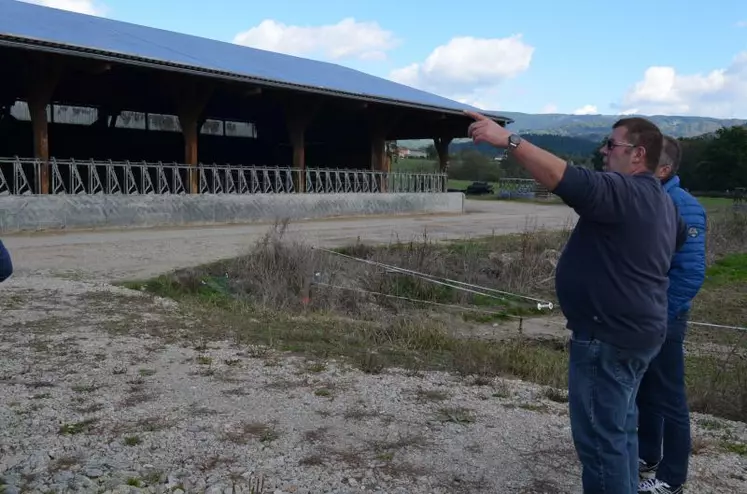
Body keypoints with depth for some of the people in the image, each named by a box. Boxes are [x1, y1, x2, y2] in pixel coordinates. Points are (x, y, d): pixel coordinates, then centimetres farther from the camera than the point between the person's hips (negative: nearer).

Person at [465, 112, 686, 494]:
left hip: (610, 336, -11)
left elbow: (562, 177, -33)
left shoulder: (623, 192, -20)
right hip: (634, 330, 11)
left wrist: (507, 139, -35)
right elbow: (681, 237, 32)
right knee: (619, 428, 22)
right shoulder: (661, 201, 13)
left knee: (600, 436, -2)